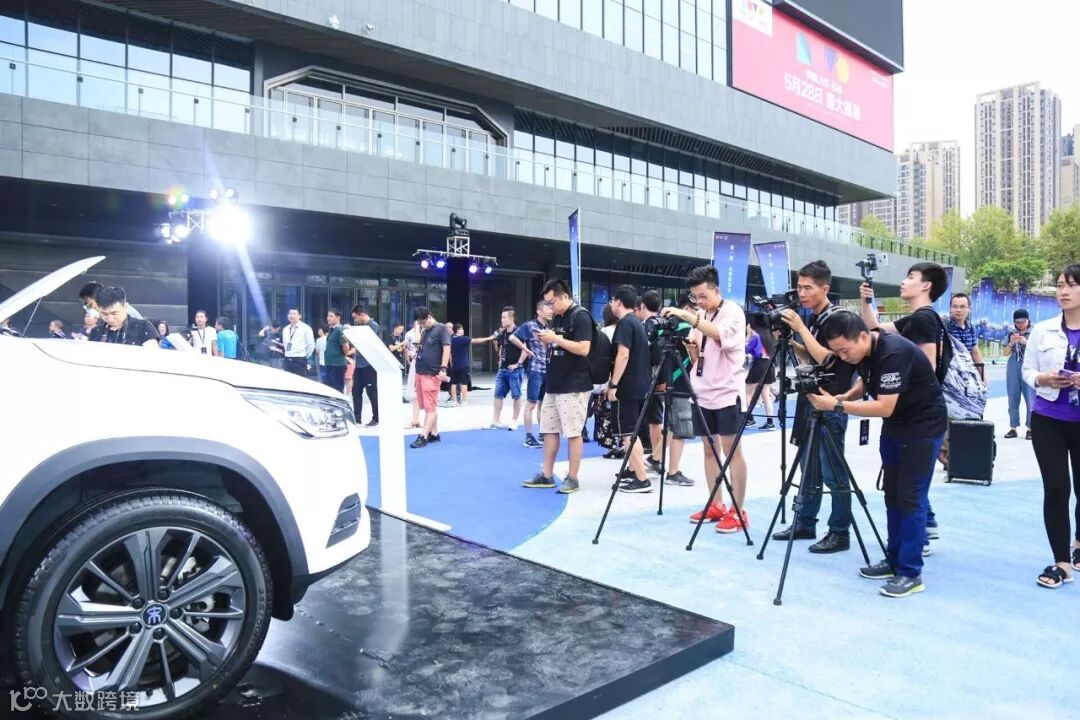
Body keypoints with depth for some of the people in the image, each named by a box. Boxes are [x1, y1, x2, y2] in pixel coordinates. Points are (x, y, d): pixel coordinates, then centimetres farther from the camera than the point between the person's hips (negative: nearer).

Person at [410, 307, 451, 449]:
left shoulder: (441, 328, -6)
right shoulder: (425, 331, 17)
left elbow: (446, 349, -14)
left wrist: (443, 369, -20)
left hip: (432, 374, -9)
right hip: (420, 372, 9)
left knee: (430, 407, -6)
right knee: (427, 406, 11)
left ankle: (423, 436, -8)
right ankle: (434, 434, 19)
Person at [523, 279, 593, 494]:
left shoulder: (581, 316, -12)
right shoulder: (556, 318, 14)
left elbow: (583, 349, -21)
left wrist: (555, 338, -19)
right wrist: (546, 340, 2)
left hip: (573, 387, -9)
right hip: (553, 385, 9)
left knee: (573, 433, -1)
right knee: (549, 430, 11)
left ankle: (572, 478, 7)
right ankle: (546, 475, 19)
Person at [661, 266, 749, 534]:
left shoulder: (733, 311, -7)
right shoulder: (698, 315, 13)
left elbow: (719, 334, -28)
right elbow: (695, 356, 13)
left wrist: (688, 317, -33)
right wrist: (688, 344, -8)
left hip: (727, 391, -7)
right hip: (703, 391, 7)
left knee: (731, 449, -5)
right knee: (709, 448, 9)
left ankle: (738, 511, -1)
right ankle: (716, 506, 18)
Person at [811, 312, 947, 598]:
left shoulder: (894, 353, -29)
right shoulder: (865, 351, -3)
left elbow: (885, 407, -31)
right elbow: (865, 382, 15)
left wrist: (836, 406, -29)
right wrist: (844, 396, -4)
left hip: (923, 428, -8)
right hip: (893, 426, 9)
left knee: (910, 498, -8)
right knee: (892, 494, 10)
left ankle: (911, 573, 0)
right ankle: (894, 561, 20)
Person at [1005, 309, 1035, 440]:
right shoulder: (1012, 333, 9)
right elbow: (1006, 353, 9)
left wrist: (1027, 343, -19)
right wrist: (1011, 343, -9)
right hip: (1013, 368, 4)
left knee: (1030, 399, -5)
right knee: (1013, 399, 6)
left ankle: (1030, 428, 1)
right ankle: (1013, 428, 11)